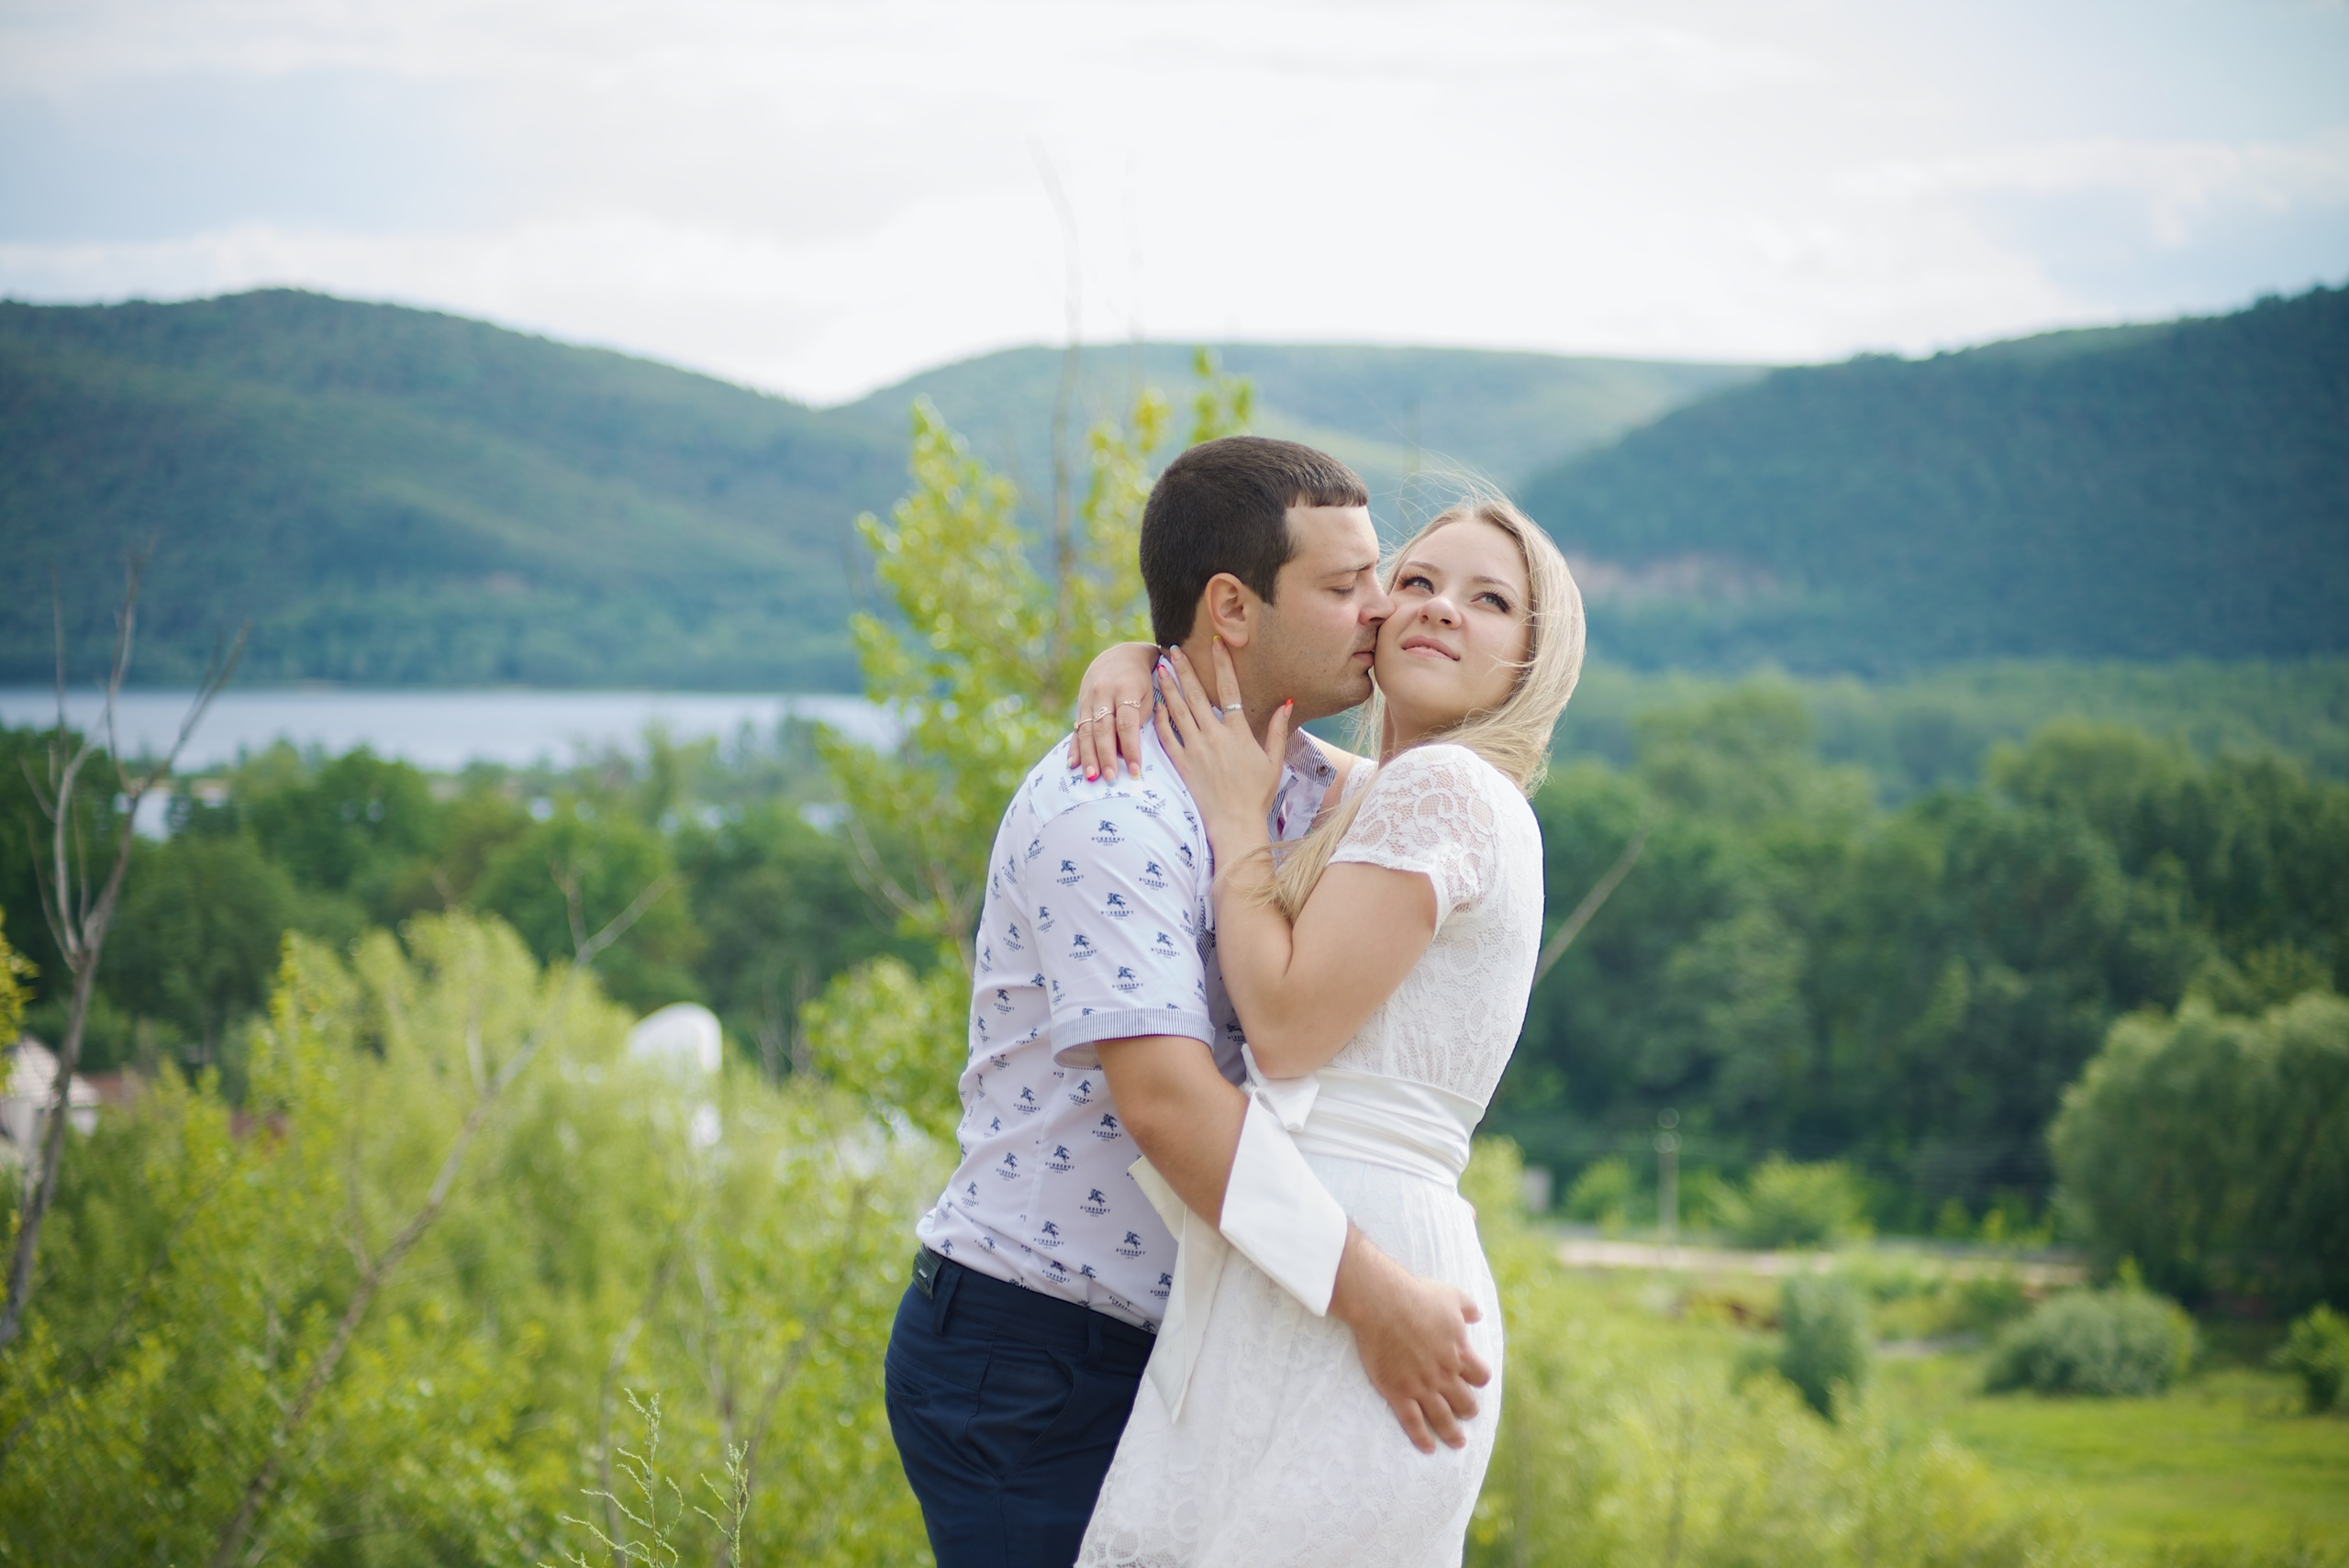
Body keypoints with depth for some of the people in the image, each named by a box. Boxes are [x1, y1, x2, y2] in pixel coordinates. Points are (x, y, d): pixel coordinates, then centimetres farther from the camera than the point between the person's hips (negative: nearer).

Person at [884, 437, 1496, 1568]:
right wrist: (1368, 1299, -31)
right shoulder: (1105, 813, -20)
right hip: (1025, 1361, -8)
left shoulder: (1291, 785, 8)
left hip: (1158, 1345, 8)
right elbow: (1166, 1097, -28)